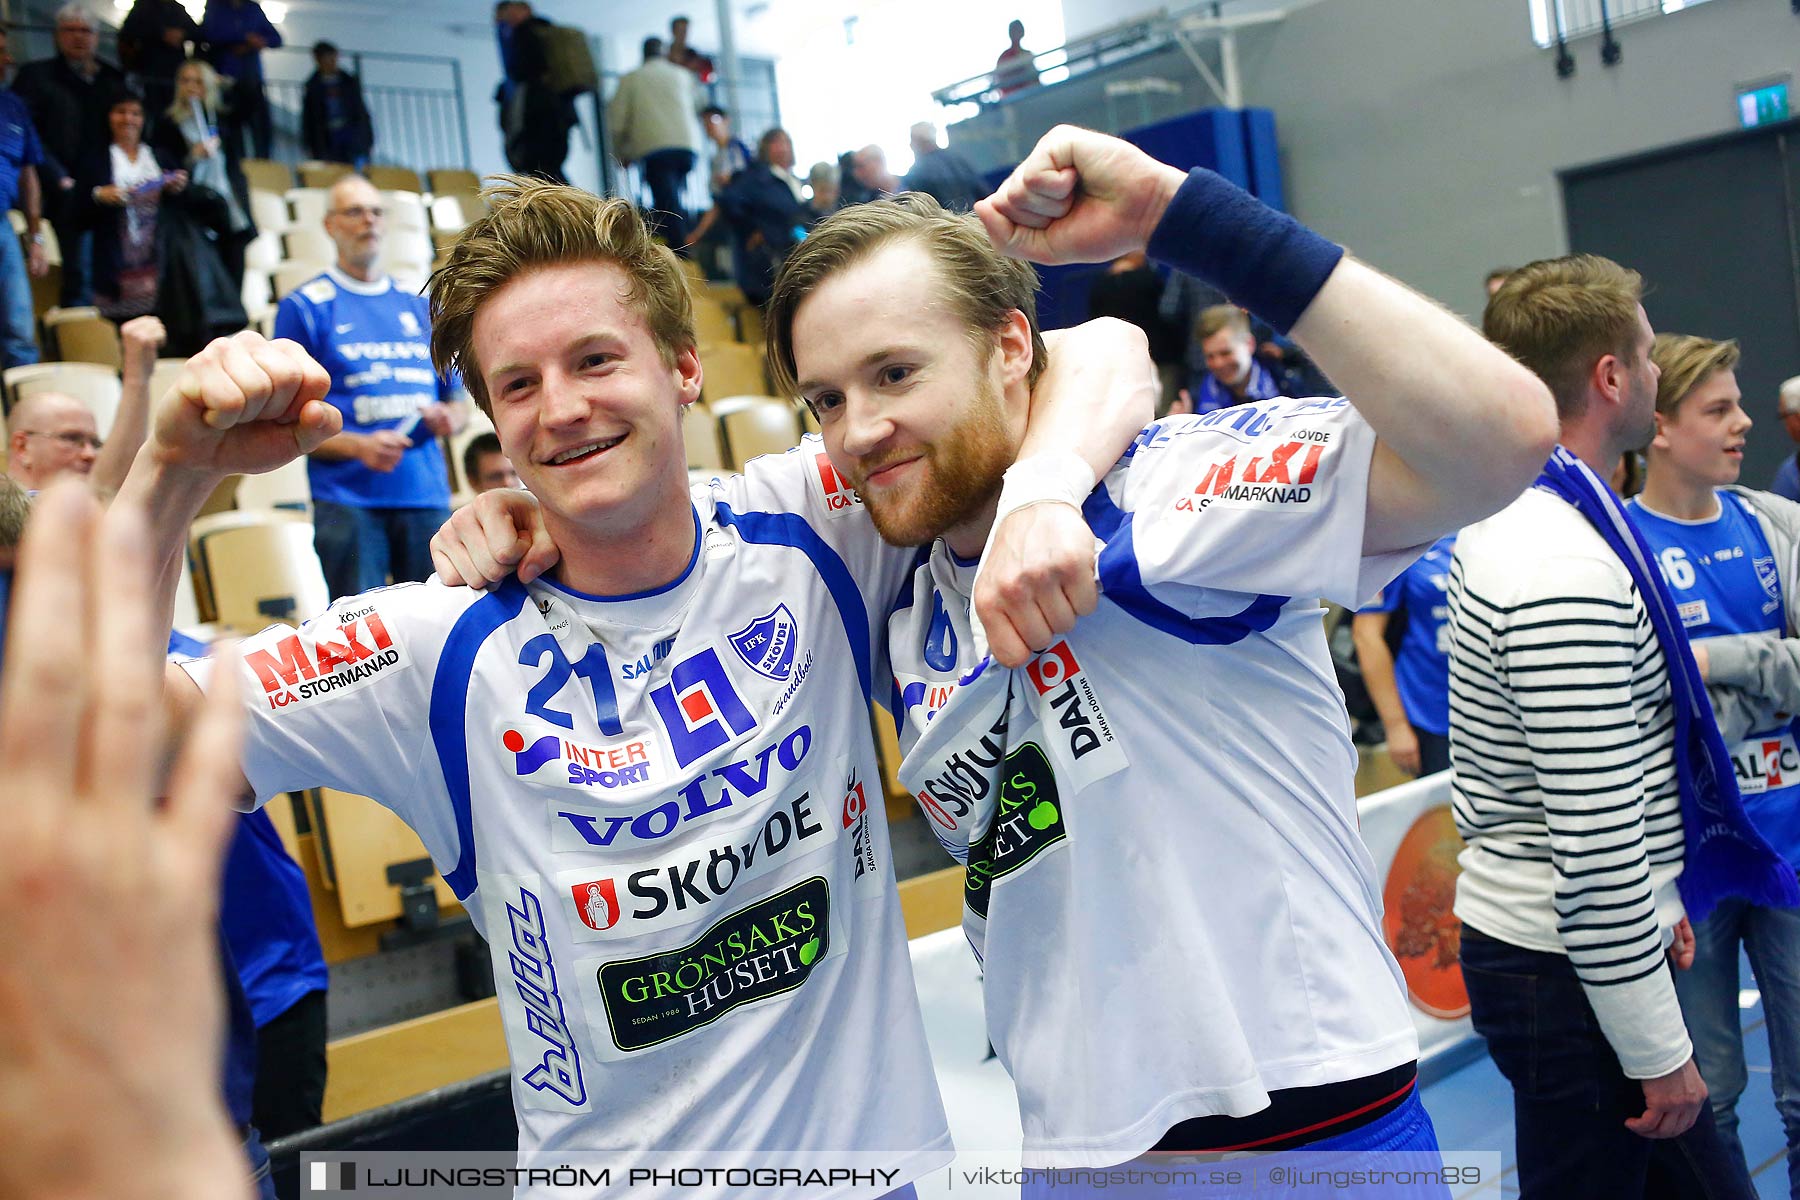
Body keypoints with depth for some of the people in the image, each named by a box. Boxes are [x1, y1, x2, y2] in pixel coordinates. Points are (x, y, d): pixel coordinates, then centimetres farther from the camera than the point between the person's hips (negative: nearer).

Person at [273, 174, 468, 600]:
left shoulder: (421, 305, 17)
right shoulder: (304, 306, 4)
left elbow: (457, 399, 21)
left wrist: (448, 418, -3)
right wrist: (358, 446, -16)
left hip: (427, 494, 4)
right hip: (348, 498, -4)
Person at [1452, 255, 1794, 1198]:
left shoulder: (1500, 523, 7)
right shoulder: (1567, 574, -25)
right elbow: (1596, 851, -25)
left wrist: (1651, 896, 23)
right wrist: (1658, 1055, -16)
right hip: (1569, 975, -10)